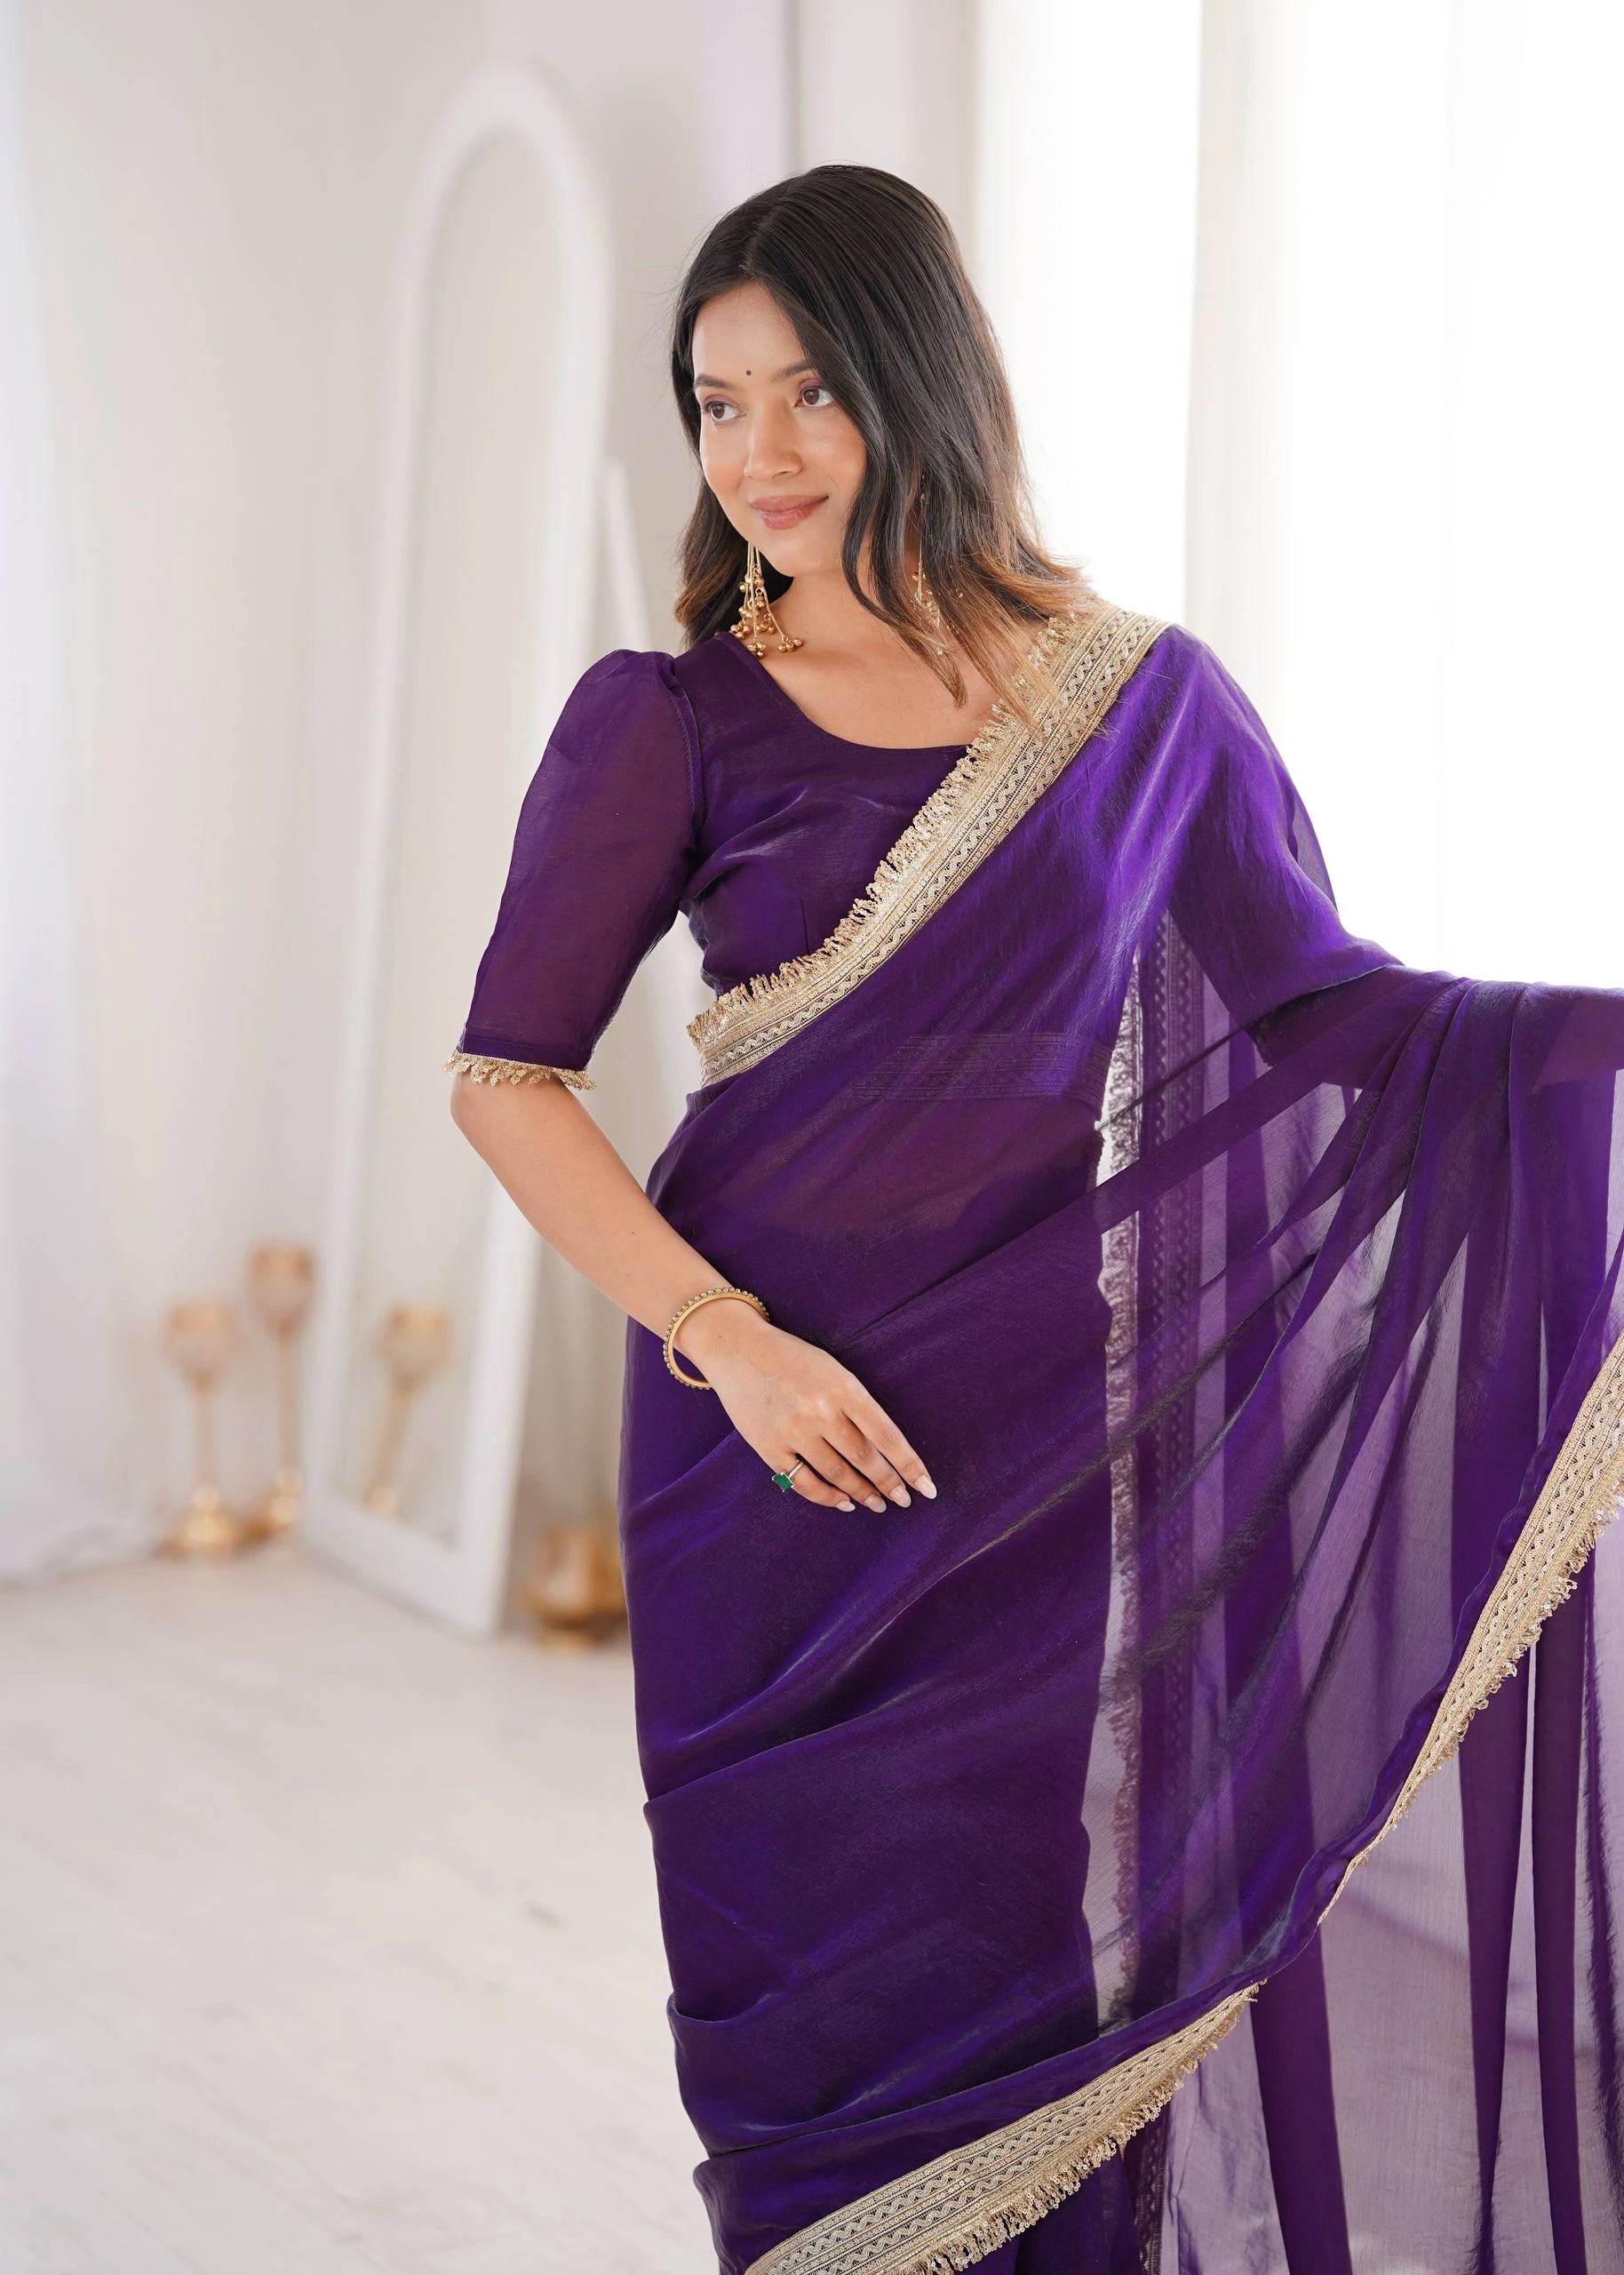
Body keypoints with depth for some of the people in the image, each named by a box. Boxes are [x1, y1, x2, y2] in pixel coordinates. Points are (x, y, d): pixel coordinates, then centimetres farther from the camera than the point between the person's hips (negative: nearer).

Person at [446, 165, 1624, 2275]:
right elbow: (506, 1078, -4)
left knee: (1068, 1926, 9)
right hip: (785, 1425, -1)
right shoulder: (667, 722, -3)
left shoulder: (1143, 699, 2)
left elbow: (1318, 1003, 2)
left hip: (1060, 1432, 1)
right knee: (829, 1962, 8)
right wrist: (728, 1338, -14)